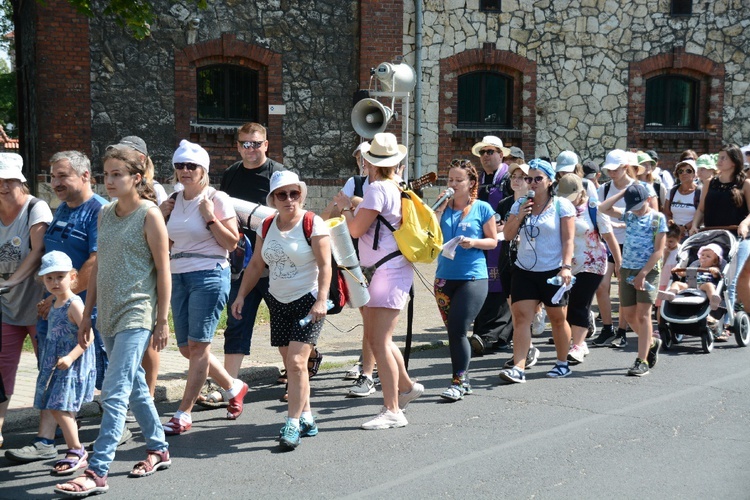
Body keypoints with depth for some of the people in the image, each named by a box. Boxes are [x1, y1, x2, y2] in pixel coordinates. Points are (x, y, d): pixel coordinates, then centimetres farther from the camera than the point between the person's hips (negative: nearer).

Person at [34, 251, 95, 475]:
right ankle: (77, 452, 19)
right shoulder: (54, 305, 13)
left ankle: (76, 451, -1)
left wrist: (70, 357, -28)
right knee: (57, 409, 10)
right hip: (55, 365, 9)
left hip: (72, 366, -9)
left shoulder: (74, 304, -13)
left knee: (61, 408, -12)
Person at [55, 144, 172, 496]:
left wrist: (162, 320, -10)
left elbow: (163, 271, -8)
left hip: (136, 315, -7)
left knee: (115, 394, -11)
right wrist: (87, 315, 14)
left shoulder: (150, 215, -8)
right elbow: (99, 267, 15)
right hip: (108, 315, 7)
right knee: (135, 387, 16)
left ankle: (97, 472, -10)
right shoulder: (105, 215, 11)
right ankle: (158, 450, 30)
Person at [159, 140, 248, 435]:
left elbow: (231, 243, -8)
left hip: (209, 275, -7)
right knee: (186, 347, 9)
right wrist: (162, 217, 5)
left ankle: (184, 414, -2)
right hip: (179, 277, 7)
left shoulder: (217, 199, -5)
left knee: (198, 345, -7)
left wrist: (210, 218, -16)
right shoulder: (175, 201, 12)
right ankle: (233, 387, 29)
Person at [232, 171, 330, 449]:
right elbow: (256, 264, 15)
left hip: (307, 301, -6)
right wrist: (241, 296, 9)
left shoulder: (313, 223, -9)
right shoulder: (267, 227, 8)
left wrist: (321, 300, -22)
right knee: (290, 364, 8)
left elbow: (324, 265, -13)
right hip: (278, 302, 6)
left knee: (296, 362, -13)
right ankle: (307, 418, 18)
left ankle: (292, 424, -8)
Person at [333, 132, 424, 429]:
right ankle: (406, 386, 31)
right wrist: (354, 207, 26)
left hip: (389, 270, -10)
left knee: (380, 341, -10)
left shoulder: (377, 189, -14)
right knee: (373, 336, 17)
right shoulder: (396, 188, 12)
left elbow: (356, 229, -13)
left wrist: (346, 207, 3)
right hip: (381, 270, 10)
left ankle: (393, 411, -8)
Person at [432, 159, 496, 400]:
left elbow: (493, 241, 3)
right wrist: (438, 210, -5)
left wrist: (474, 242, -16)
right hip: (444, 277, 5)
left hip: (472, 277, -4)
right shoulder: (443, 207, 8)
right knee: (453, 331, 9)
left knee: (457, 330, -11)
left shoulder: (482, 208, -1)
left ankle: (458, 382, -1)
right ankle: (464, 380, 21)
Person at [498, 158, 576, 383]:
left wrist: (566, 266, -16)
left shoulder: (562, 205, -2)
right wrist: (519, 216, -7)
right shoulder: (520, 204, 9)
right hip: (524, 271, 3)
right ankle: (518, 368, -11)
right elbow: (508, 235, 8)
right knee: (521, 317, -7)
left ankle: (562, 363, 24)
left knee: (557, 318, 8)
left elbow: (568, 240, -6)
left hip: (552, 271, -3)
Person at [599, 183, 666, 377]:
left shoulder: (658, 218, -5)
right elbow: (604, 208, 1)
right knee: (628, 314, 8)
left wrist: (642, 273, -15)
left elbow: (659, 250, -9)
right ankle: (652, 343, 32)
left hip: (648, 271, -5)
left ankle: (642, 361, -7)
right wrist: (624, 192, 0)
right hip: (627, 270, 5)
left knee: (643, 314, -9)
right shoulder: (628, 216, 9)